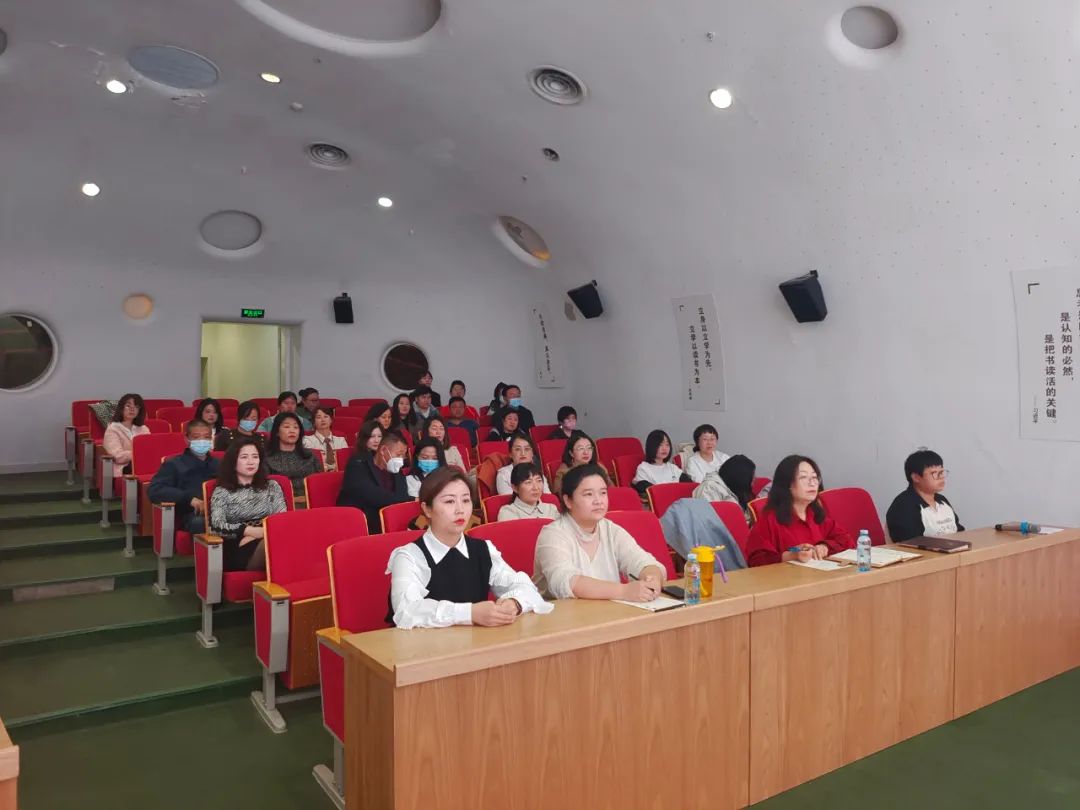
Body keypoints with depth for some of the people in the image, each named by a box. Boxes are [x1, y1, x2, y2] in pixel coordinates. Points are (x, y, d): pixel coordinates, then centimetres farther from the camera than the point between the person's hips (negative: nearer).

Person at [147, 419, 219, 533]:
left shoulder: (219, 464, 30)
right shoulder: (174, 464, 19)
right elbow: (154, 491, 3)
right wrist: (189, 498, -11)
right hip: (192, 515, -2)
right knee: (199, 523, -40)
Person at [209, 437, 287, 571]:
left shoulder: (271, 486, 20)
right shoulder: (221, 492, 12)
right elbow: (217, 527, -2)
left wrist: (254, 536, -8)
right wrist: (252, 531, -15)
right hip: (238, 550, -3)